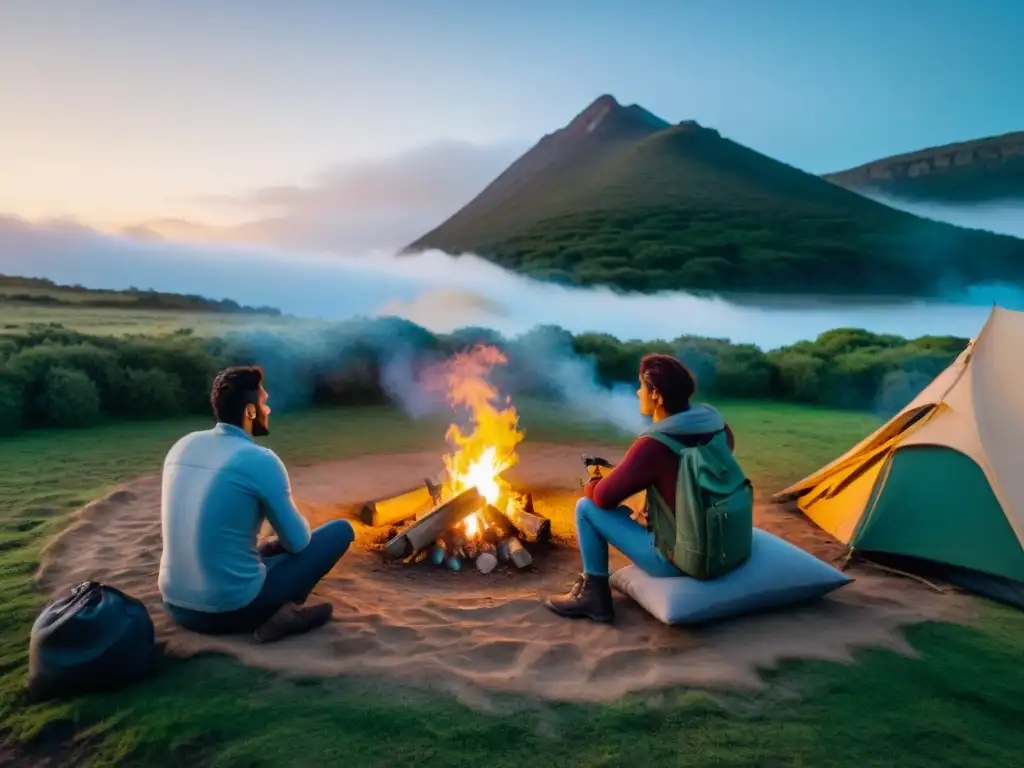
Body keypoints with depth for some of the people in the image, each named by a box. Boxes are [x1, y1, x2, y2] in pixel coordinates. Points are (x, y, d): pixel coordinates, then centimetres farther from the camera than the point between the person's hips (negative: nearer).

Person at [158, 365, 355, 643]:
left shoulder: (183, 446, 4)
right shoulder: (260, 460, -16)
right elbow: (298, 542, -6)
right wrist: (279, 542, 18)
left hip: (176, 606, 7)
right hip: (231, 610, -7)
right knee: (341, 530, 3)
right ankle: (282, 613, -1)